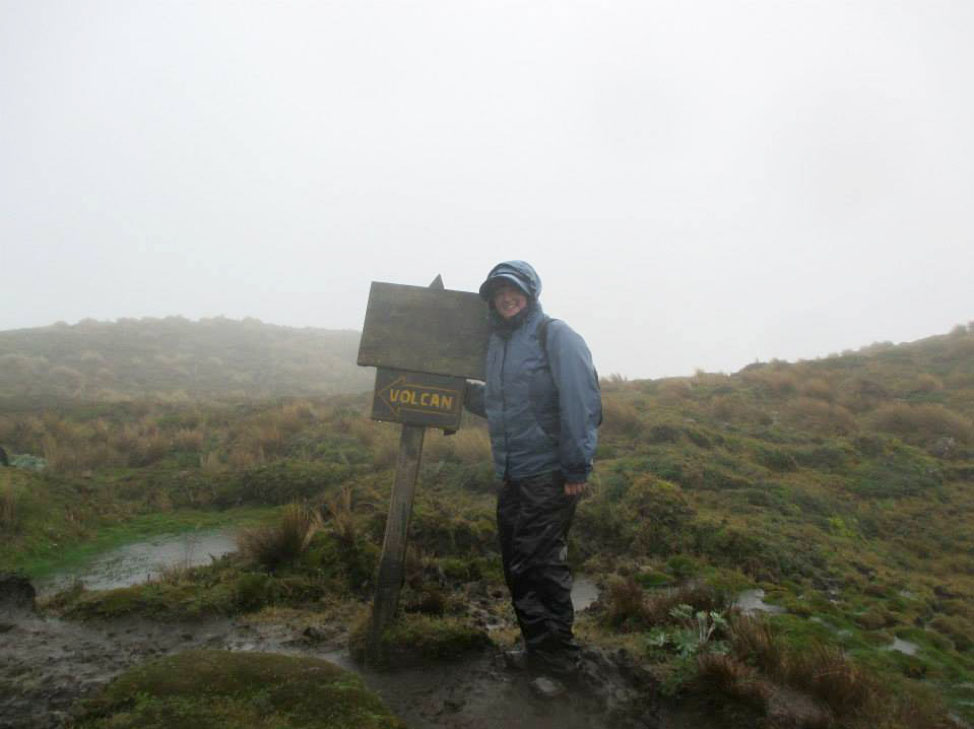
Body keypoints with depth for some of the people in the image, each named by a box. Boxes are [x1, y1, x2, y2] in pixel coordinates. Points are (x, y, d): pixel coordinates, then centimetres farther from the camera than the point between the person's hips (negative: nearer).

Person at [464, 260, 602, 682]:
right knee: (518, 567, 15)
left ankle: (557, 654, 16)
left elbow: (580, 403, -16)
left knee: (542, 565, 0)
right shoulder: (497, 342, 15)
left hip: (548, 476, -8)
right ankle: (539, 645, 31)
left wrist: (576, 467, -18)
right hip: (510, 477, 8)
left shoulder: (555, 336, -9)